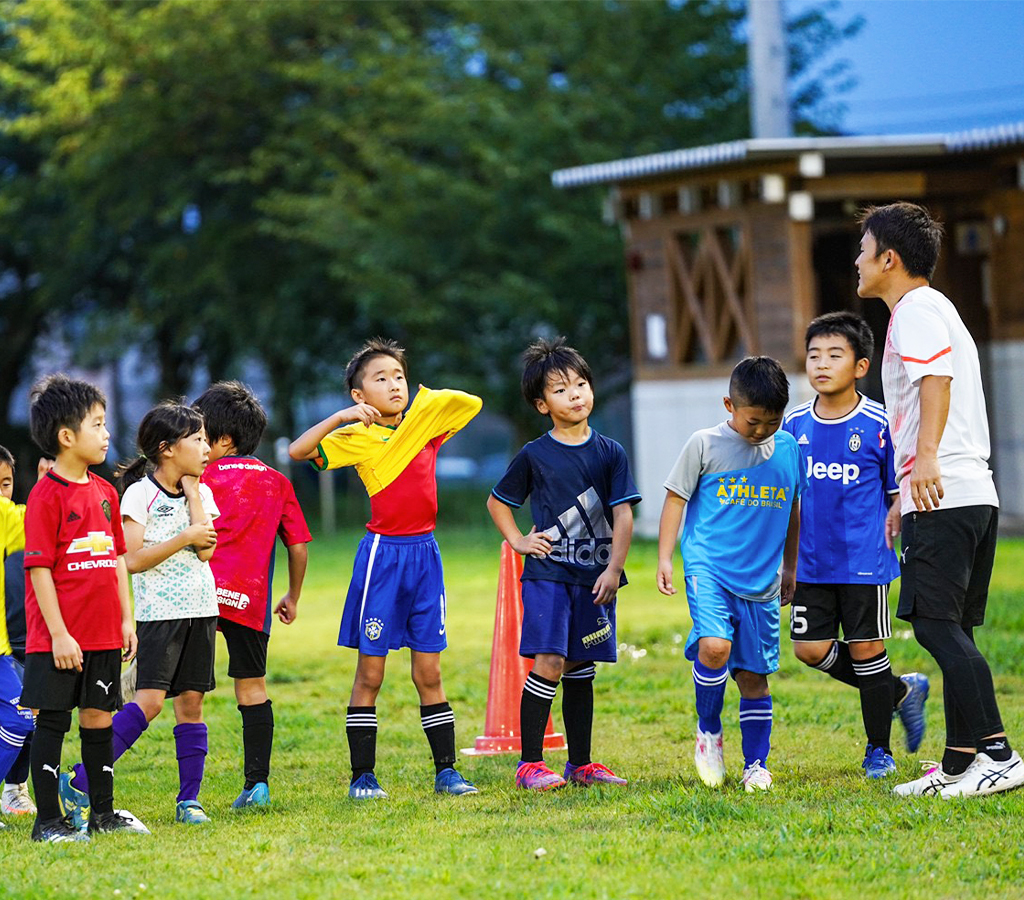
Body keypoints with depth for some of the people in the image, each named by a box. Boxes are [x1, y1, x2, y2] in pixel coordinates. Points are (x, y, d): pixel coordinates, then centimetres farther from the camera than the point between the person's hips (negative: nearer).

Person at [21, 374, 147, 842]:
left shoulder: (104, 492, 11)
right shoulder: (47, 495, -11)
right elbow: (39, 568, -13)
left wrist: (127, 619, 13)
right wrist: (58, 634, -16)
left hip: (104, 636, 7)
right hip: (60, 639, -7)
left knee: (99, 719, 12)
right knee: (52, 722, -1)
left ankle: (103, 812, 21)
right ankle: (48, 820, 5)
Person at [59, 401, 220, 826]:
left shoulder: (202, 494, 9)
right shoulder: (140, 494, -7)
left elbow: (205, 550, -6)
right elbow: (133, 560, -14)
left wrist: (191, 491, -4)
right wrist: (186, 537, -15)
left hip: (200, 609, 5)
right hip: (159, 612, -5)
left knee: (191, 701, 5)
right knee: (149, 700, -14)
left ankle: (189, 799, 10)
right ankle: (80, 783, -8)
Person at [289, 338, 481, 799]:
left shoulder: (426, 422, 7)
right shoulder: (357, 437, -4)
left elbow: (473, 403, 16)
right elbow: (298, 450, -13)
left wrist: (432, 399, 6)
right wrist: (342, 416, -17)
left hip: (424, 553, 3)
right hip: (382, 553, -3)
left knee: (429, 672, 7)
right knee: (369, 673, 1)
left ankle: (446, 770, 12)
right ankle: (362, 775, 6)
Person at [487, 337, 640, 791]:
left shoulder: (609, 453, 4)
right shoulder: (534, 456, 0)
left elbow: (623, 514, 1)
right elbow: (497, 501, 15)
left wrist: (613, 569, -9)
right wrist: (517, 541, 2)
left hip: (594, 577, 3)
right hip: (548, 572, -3)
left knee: (581, 669, 10)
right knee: (549, 663, -13)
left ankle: (581, 764, 18)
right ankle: (530, 763, -9)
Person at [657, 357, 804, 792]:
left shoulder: (789, 448, 8)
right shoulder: (704, 444, -3)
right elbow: (675, 499, 2)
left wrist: (790, 566, 25)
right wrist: (664, 558, -3)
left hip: (760, 579, 3)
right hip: (709, 566, -3)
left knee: (754, 674, 5)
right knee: (714, 647, -24)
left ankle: (756, 764, 17)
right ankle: (708, 731, 0)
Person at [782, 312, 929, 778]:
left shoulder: (879, 424, -8)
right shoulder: (794, 423, 4)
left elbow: (901, 492, -1)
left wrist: (889, 532, -11)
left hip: (865, 562, -4)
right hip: (811, 563, 5)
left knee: (866, 648, 1)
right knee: (810, 648, 1)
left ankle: (879, 749, 18)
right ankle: (902, 690, 23)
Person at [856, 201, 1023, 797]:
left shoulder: (917, 309, -6)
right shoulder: (934, 309, 27)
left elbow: (937, 378, -23)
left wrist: (926, 457, -37)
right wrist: (903, 499, 35)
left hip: (942, 498, -10)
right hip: (974, 496, 10)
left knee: (937, 624, -13)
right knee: (951, 631, 12)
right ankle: (959, 764, 14)